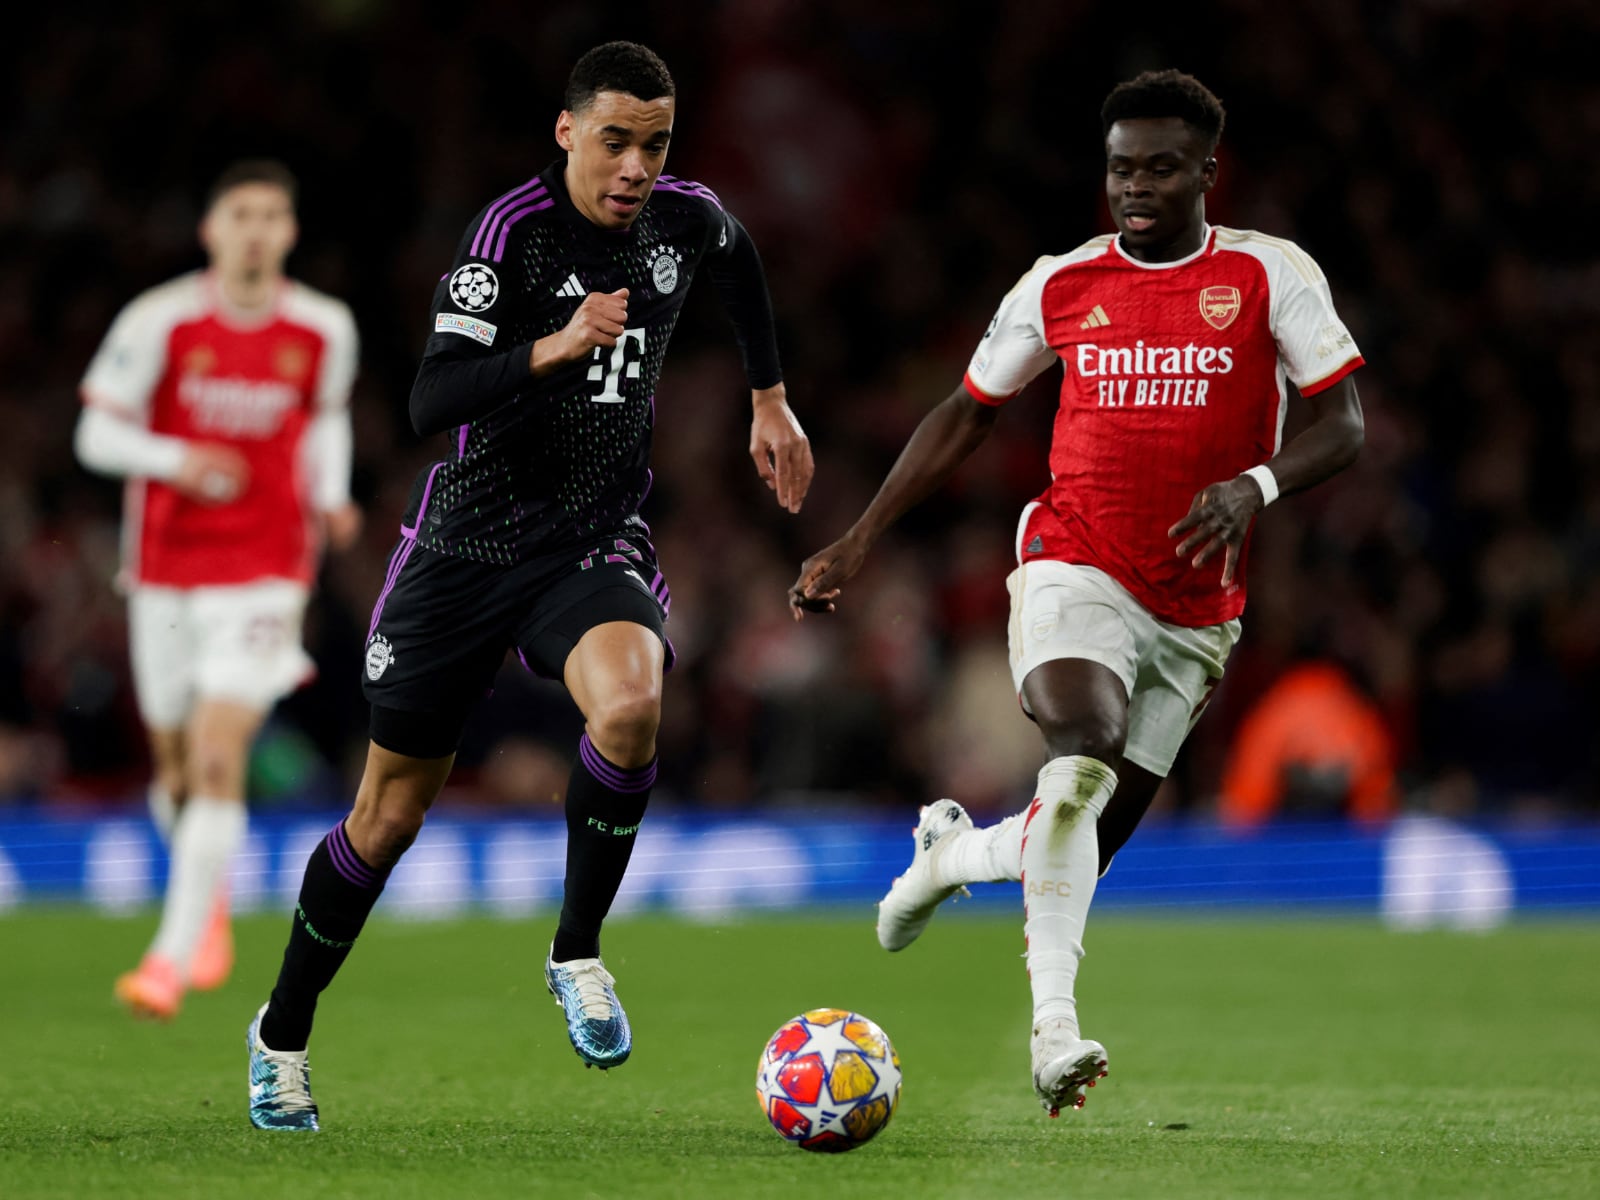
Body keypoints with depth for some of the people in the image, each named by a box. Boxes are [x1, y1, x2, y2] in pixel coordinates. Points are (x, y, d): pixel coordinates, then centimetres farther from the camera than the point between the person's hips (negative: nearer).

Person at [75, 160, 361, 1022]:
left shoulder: (324, 329, -2)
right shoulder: (158, 322, -8)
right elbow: (97, 435, -5)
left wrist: (332, 498, -1)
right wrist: (177, 459, -23)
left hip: (265, 570, -1)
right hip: (166, 567, 1)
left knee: (219, 757, -16)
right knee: (177, 764, 11)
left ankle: (173, 957, -15)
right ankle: (210, 905, 42)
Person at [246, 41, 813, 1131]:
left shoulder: (688, 218, -2)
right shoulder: (514, 228, -17)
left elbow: (740, 264, 25)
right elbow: (431, 403, -26)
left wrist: (770, 402, 28)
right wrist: (556, 346, -39)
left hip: (597, 541, 2)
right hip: (468, 544, -2)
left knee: (631, 702, -32)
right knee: (391, 812, 4)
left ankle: (578, 951, -10)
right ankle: (283, 1033, 26)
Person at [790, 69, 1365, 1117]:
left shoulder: (1270, 275, 1)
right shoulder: (1061, 285, 6)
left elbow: (1344, 423, -4)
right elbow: (966, 416, 18)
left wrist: (1254, 485, -24)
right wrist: (858, 543, 13)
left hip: (1196, 612, 1)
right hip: (1073, 568, -1)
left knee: (1085, 846, 2)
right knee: (1085, 754, -31)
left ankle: (956, 851, 36)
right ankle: (1053, 1022, -33)